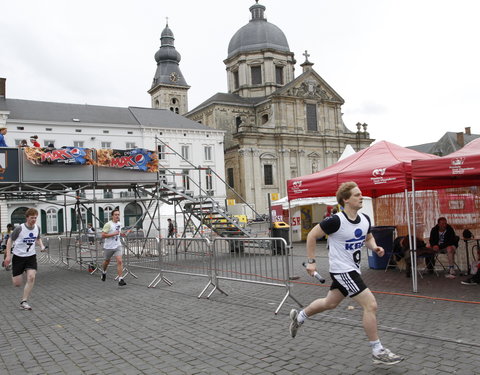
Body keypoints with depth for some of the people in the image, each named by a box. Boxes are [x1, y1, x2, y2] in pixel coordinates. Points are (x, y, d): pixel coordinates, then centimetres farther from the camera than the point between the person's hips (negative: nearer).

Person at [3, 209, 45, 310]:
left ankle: (24, 301, -4)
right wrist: (8, 256, -10)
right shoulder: (19, 228, -16)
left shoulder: (37, 228, -2)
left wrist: (41, 246, -3)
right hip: (18, 256, -3)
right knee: (17, 284, 1)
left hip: (31, 256, 3)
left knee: (31, 277, -18)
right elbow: (10, 240, -5)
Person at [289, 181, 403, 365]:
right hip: (342, 270, -9)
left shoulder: (365, 219, -1)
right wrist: (311, 261, -13)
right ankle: (378, 351, 4)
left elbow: (368, 238, 18)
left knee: (330, 303, 23)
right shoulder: (336, 220, -22)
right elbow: (312, 236, -13)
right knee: (371, 304, -11)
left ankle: (299, 317, 45)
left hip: (352, 269, 9)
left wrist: (375, 247, -4)